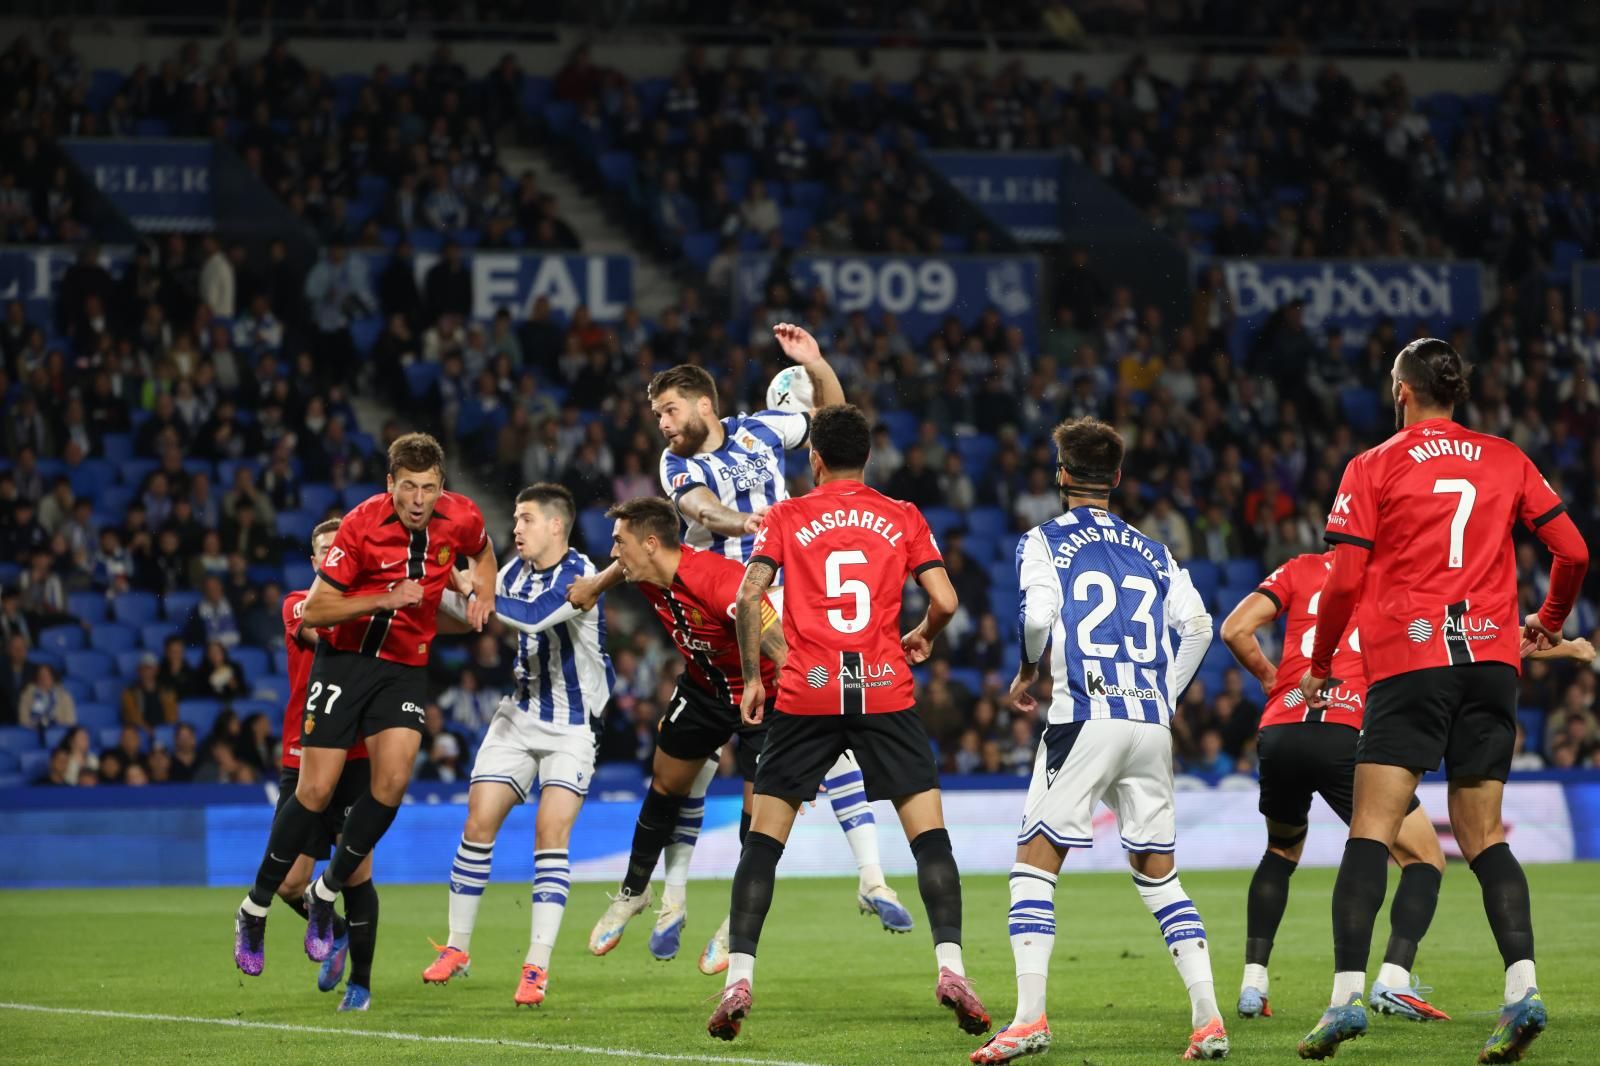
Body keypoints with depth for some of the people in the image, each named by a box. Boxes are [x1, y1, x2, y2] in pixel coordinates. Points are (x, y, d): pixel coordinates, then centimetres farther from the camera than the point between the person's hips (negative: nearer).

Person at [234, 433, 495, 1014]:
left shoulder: (461, 518, -7)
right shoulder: (361, 525, -18)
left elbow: (482, 551, 21)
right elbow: (312, 612, -15)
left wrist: (482, 595, 1)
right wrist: (385, 600, -25)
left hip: (406, 666, 3)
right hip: (346, 657, -3)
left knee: (393, 780, -17)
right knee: (316, 791, -7)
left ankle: (327, 892, 4)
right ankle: (257, 905, 12)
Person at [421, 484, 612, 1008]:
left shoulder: (579, 576, -18)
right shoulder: (517, 571, 3)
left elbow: (532, 615, -33)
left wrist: (461, 591, -32)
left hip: (573, 724, -6)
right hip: (520, 714, 6)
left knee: (551, 831, -15)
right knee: (479, 822, -1)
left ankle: (537, 965, -12)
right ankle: (456, 947, 12)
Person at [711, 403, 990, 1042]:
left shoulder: (787, 517, 7)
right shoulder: (904, 519, 9)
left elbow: (748, 596, -3)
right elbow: (945, 601, 2)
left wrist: (752, 677, 5)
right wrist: (923, 639, 22)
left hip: (805, 697, 0)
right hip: (885, 694, 0)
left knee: (763, 839, 6)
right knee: (929, 832, 2)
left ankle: (738, 979, -3)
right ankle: (951, 967, -13)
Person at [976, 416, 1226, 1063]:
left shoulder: (1044, 542, 5)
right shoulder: (1153, 554, 17)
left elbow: (1038, 618, -11)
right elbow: (1197, 625, 6)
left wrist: (1026, 673, 8)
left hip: (1084, 719, -4)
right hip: (1151, 725, 4)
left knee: (1034, 865, 0)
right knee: (1158, 872, 12)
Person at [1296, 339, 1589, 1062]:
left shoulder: (1373, 467, 2)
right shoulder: (1506, 461, 12)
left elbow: (1345, 581, -3)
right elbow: (1573, 551, 10)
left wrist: (1318, 666, 10)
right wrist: (1550, 623, 28)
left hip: (1408, 658, -3)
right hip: (1491, 657, 3)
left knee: (1372, 829, -4)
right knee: (1481, 834, 8)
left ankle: (1347, 996, -14)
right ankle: (1522, 989, -9)